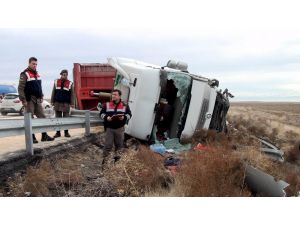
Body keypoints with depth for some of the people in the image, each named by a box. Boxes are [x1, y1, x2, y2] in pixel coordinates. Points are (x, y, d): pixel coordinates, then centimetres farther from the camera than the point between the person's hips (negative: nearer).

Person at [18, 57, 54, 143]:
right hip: (29, 100, -7)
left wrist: (41, 96, 16)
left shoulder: (37, 74, 15)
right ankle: (32, 137, 4)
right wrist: (23, 100, -18)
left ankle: (44, 136, 11)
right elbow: (20, 88, -13)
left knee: (42, 117, 6)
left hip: (38, 100, 7)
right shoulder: (24, 74, -8)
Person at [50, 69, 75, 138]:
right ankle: (58, 132, 10)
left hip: (66, 104, -1)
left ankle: (66, 132, 8)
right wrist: (52, 101, 5)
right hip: (57, 103, 2)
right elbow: (53, 92, 9)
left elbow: (72, 94, 3)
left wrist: (72, 103, -3)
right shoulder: (56, 82, 9)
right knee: (58, 118, 4)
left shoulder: (70, 83, 4)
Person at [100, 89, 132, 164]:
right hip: (109, 128, -1)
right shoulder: (107, 104, 0)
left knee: (119, 143, 14)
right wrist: (106, 117, -17)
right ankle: (105, 158, 12)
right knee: (108, 144, 0)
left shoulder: (124, 105, -1)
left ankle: (117, 155, 35)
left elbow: (129, 114, 2)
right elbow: (101, 113, 3)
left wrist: (124, 117, -19)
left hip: (120, 128, 1)